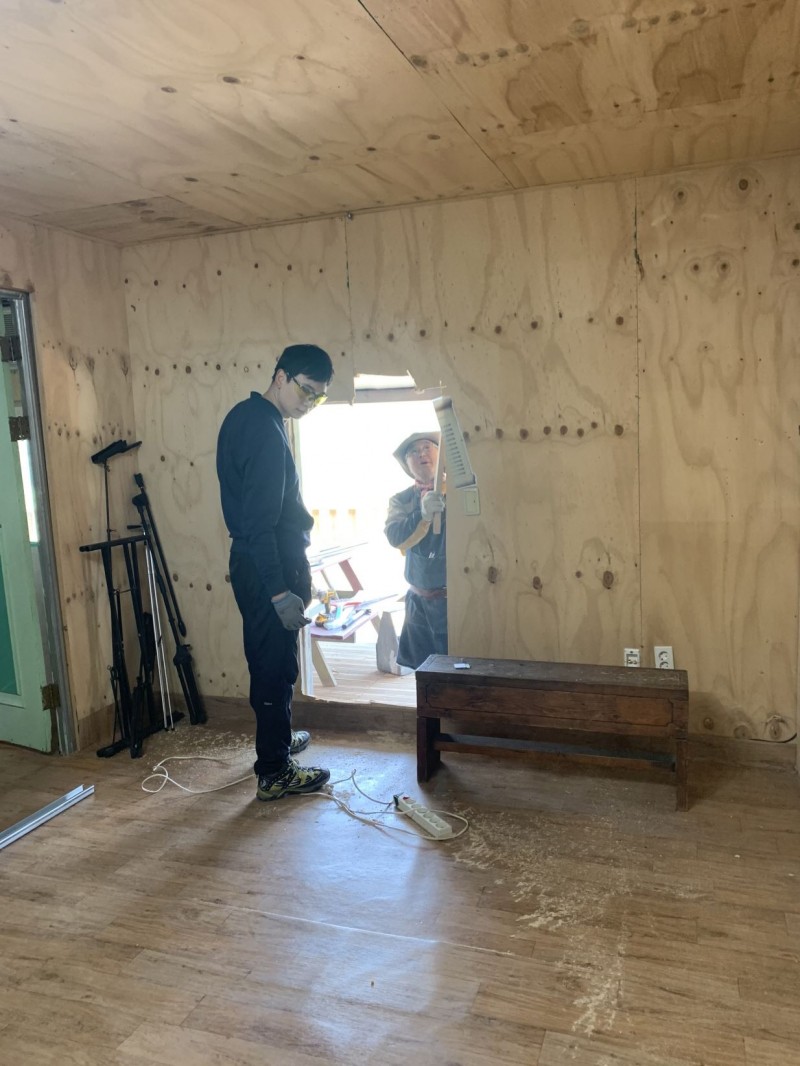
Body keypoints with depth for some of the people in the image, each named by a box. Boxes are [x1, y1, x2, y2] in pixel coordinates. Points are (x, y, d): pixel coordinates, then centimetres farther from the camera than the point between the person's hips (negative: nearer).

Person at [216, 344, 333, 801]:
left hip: (254, 564, 10)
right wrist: (280, 591, -27)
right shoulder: (266, 429, -21)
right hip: (269, 569, -10)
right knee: (276, 666, 1)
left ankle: (278, 737, 40)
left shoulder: (246, 416, 11)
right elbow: (260, 520, -26)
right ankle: (275, 772, 14)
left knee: (271, 661, 22)